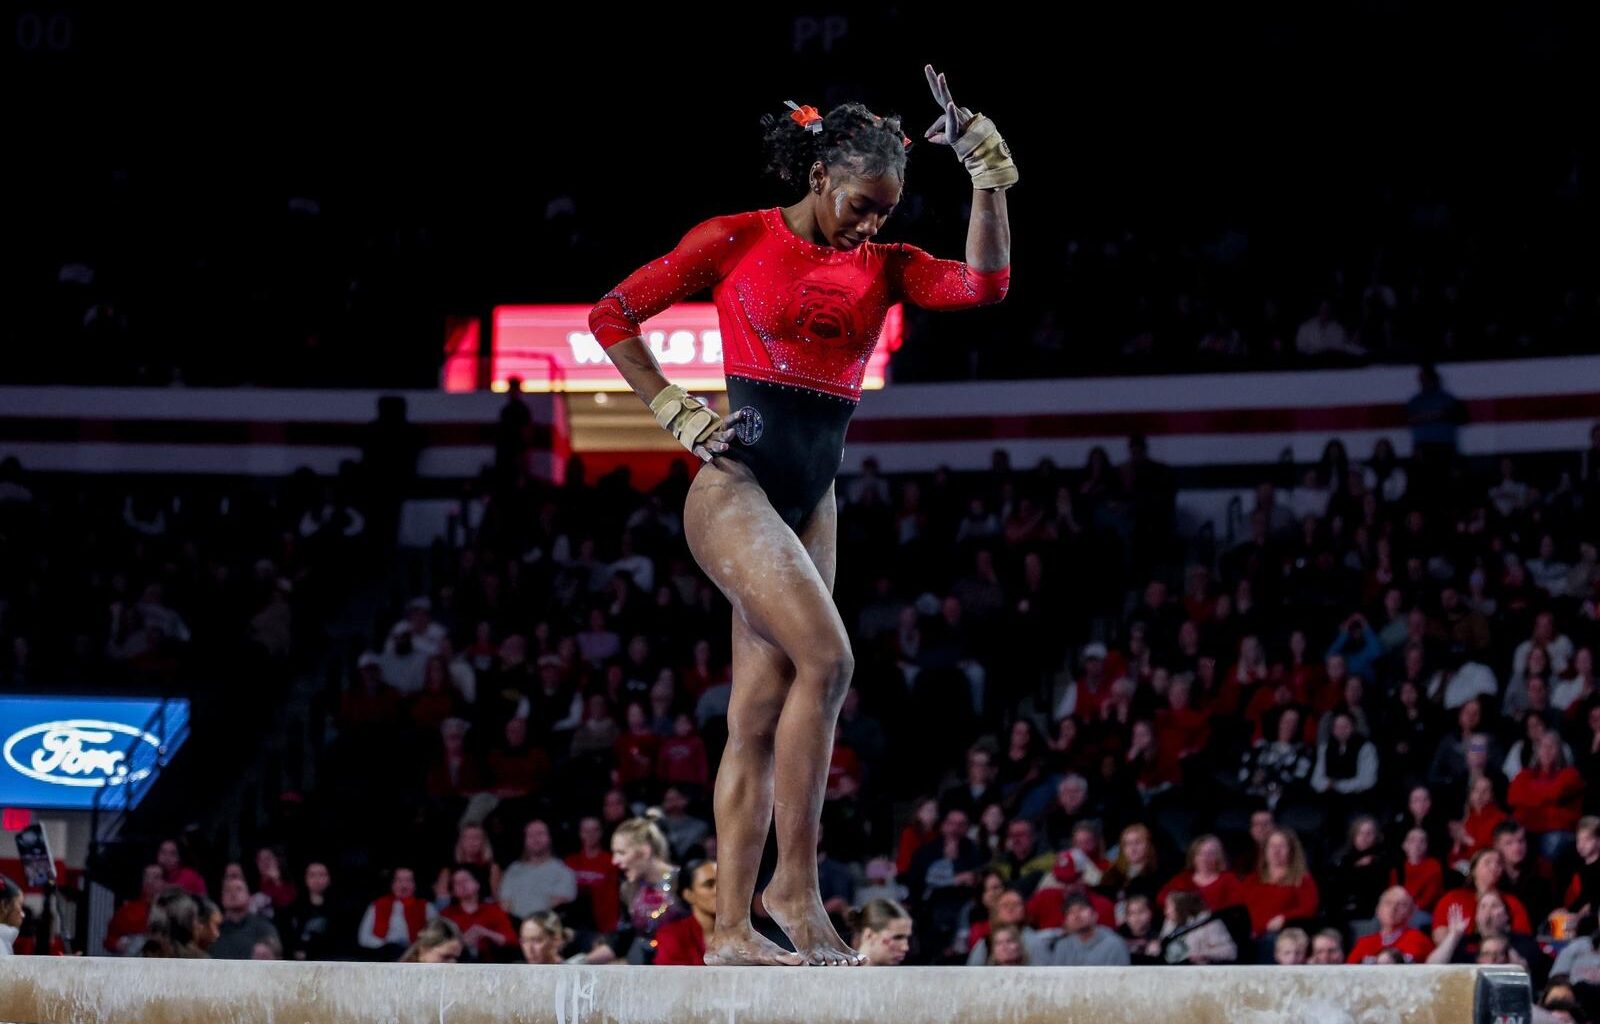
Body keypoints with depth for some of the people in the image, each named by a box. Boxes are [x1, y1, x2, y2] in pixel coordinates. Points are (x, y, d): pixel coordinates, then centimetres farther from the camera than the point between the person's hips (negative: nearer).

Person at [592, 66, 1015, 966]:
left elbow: (984, 283, -4)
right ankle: (796, 881, -16)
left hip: (811, 504, 6)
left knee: (762, 713, 4)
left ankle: (733, 929, 4)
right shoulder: (739, 241, -1)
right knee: (825, 656, -22)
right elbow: (614, 316, 4)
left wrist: (990, 173, -8)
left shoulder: (881, 267, 11)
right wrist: (680, 414, -2)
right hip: (735, 488, -6)